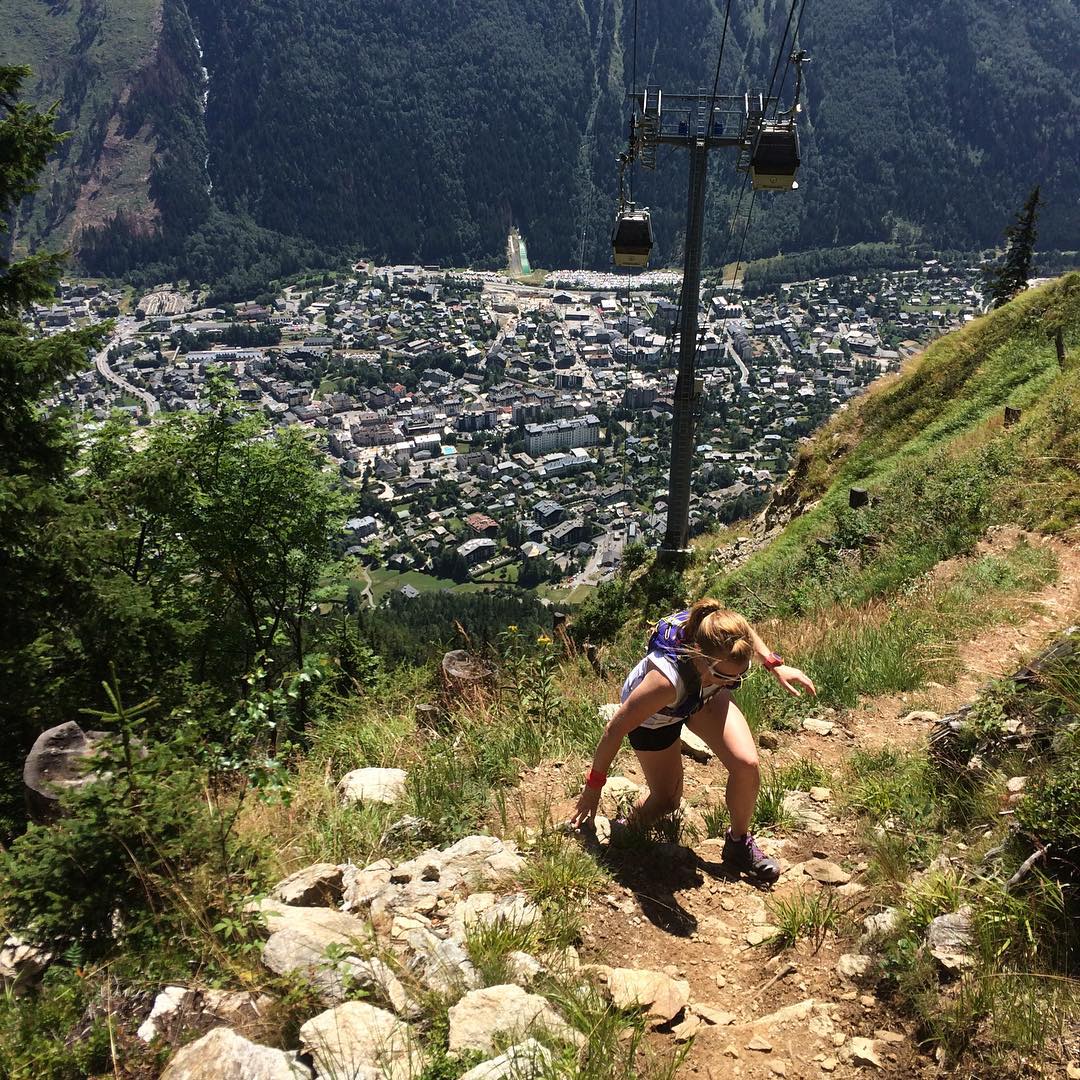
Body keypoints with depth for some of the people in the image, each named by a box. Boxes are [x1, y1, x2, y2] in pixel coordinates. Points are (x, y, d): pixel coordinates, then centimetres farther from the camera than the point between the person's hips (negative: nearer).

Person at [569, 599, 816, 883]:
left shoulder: (723, 640, -37)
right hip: (652, 714, -4)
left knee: (746, 764, -16)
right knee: (666, 802, 4)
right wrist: (593, 787, -20)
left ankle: (739, 843, 10)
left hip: (703, 695, 4)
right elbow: (616, 728, -32)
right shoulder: (666, 679, -48)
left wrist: (775, 665, -9)